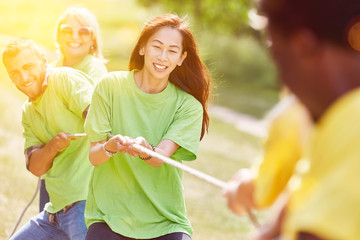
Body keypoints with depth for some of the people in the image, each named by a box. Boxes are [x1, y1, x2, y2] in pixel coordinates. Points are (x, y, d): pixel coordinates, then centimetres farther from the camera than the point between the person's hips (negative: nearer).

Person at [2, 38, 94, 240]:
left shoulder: (66, 78, -7)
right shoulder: (28, 111, 17)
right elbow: (36, 167, 8)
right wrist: (53, 146, -14)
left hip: (84, 202, -8)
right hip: (56, 209, 8)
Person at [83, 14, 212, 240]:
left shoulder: (187, 105, 0)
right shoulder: (111, 86, -1)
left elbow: (159, 158, -13)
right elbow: (94, 156, -4)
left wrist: (144, 149, -35)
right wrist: (110, 146, -26)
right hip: (110, 213, -1)